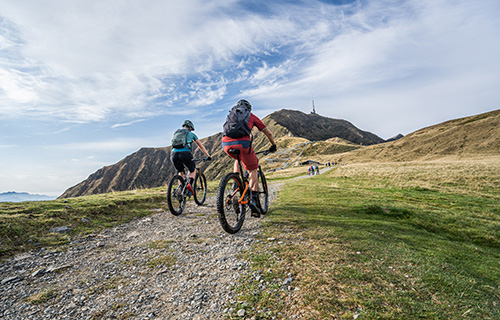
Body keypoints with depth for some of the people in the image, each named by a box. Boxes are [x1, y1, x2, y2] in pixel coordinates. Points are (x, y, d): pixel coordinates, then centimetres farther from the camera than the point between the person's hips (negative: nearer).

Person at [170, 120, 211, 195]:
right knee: (193, 170, 22)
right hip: (185, 153, -3)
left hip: (173, 154, 4)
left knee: (180, 172, 26)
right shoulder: (191, 134, 20)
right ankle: (189, 184, -3)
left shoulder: (176, 132, 30)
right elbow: (201, 146, 24)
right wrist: (208, 156, 33)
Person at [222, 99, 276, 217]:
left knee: (238, 159, 35)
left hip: (226, 143, 4)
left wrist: (232, 147, 55)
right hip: (242, 142, -3)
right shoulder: (251, 116, 27)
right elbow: (268, 132, 29)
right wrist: (273, 145, 43)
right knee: (252, 170, 13)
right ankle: (254, 199, -2)